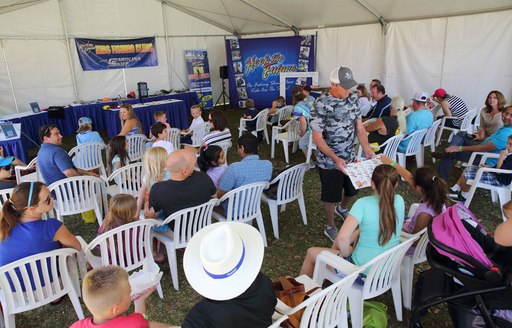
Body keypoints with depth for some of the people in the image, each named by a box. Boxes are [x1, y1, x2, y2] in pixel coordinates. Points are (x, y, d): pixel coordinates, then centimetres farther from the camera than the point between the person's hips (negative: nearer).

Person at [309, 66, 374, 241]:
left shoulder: (353, 97, -3)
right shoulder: (322, 103, -23)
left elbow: (359, 125, 3)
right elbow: (317, 137, -21)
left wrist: (366, 147, -13)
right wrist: (335, 158, -30)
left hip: (349, 157, 6)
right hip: (329, 161, -6)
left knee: (352, 189, 24)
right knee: (331, 195, 10)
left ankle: (342, 208, 57)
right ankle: (330, 227, 35)